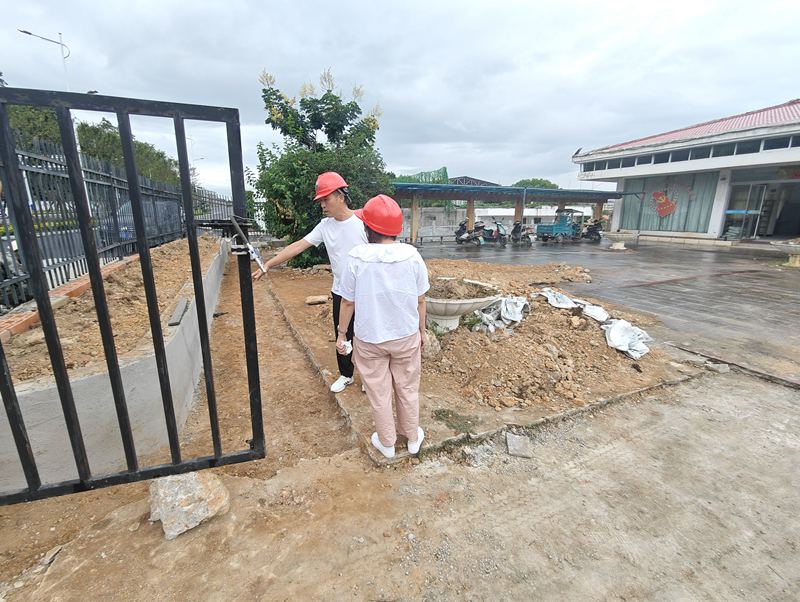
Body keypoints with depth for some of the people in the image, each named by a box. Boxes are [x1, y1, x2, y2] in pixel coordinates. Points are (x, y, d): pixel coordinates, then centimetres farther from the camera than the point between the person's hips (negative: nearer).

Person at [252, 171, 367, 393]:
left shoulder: (362, 223, -14)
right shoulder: (325, 225, 0)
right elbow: (297, 247, -1)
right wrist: (266, 266, -5)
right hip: (340, 293, 5)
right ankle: (346, 375, 37)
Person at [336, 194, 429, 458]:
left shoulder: (357, 258, -16)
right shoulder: (412, 255, -12)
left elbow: (348, 302, -8)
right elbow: (420, 300, -4)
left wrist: (341, 333, 6)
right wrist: (422, 331, 10)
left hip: (369, 339, -1)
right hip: (406, 336, 2)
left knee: (379, 393, 17)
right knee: (408, 390, 21)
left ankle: (387, 443, 37)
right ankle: (413, 438, 40)